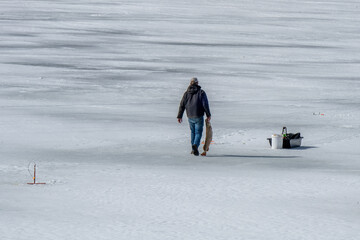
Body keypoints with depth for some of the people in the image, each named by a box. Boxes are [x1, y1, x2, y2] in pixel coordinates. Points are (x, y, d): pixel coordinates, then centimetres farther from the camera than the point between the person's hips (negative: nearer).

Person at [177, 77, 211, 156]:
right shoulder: (201, 92, -5)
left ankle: (193, 149, 22)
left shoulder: (187, 93, 5)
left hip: (190, 116, 4)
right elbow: (205, 104, -10)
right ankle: (195, 145, -24)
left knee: (193, 132, 20)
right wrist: (208, 115, -3)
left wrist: (179, 116, 7)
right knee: (198, 132, 1)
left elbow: (182, 105, 3)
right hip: (199, 117, -4)